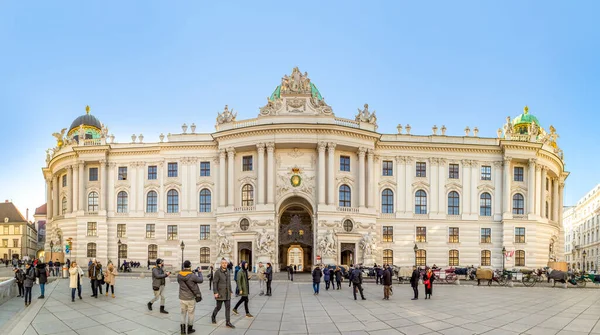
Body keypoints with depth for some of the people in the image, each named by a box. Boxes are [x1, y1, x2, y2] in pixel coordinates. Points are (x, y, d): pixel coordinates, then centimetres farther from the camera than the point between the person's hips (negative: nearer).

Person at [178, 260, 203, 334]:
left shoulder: (179, 275, -7)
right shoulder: (192, 276, -20)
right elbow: (201, 280, -5)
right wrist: (199, 272, 12)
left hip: (182, 298, 4)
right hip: (191, 299, -3)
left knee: (183, 313, 17)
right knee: (191, 314, 13)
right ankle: (190, 329, 25)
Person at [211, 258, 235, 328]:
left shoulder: (228, 271, 6)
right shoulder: (217, 272, -12)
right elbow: (215, 283, -13)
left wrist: (230, 291, 15)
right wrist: (215, 292, -19)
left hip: (227, 293, 5)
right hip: (220, 293, -5)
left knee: (228, 307, 0)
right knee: (218, 307, 7)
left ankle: (228, 322, 2)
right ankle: (213, 316, 35)